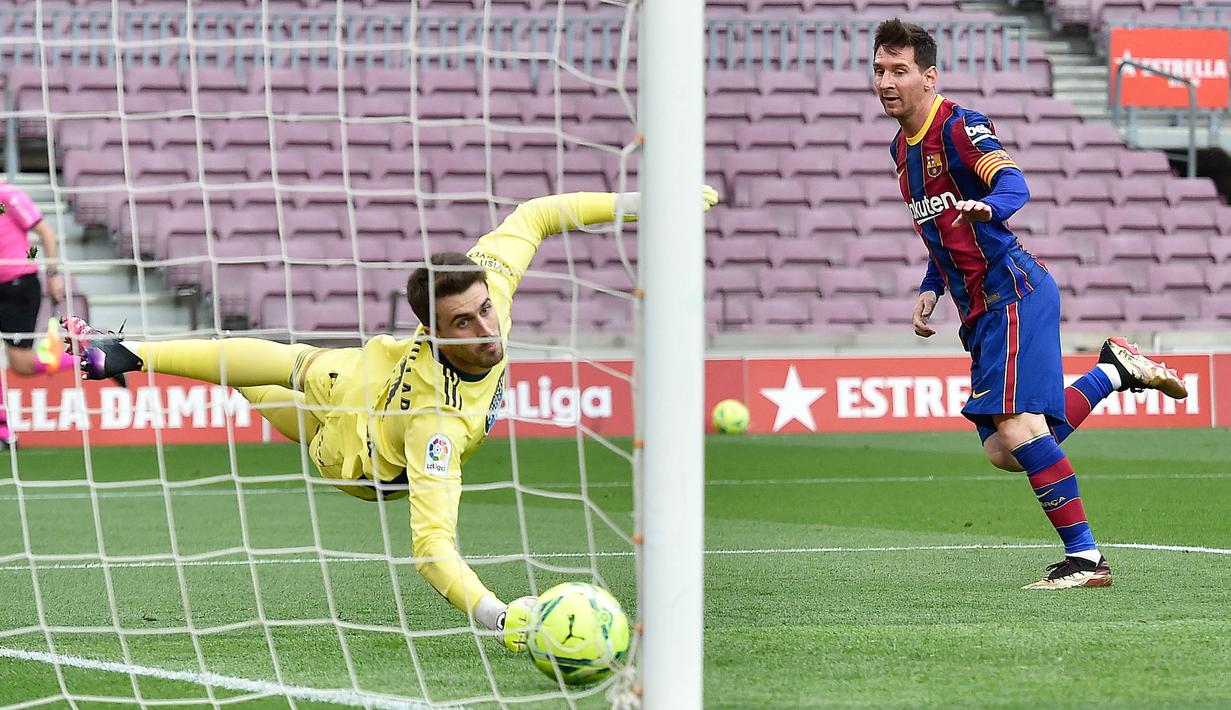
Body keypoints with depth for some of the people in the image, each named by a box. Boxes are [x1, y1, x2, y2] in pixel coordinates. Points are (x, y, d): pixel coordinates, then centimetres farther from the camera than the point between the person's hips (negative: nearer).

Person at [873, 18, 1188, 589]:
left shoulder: (959, 127, -10)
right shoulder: (903, 148, 17)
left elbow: (1013, 183, -28)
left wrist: (987, 205, -50)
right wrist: (930, 290, 15)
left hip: (1011, 291, -9)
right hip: (979, 308, 9)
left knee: (1017, 426, -18)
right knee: (1004, 450, 3)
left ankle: (1085, 557, -14)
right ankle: (1115, 370, 19)